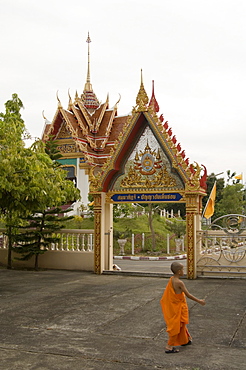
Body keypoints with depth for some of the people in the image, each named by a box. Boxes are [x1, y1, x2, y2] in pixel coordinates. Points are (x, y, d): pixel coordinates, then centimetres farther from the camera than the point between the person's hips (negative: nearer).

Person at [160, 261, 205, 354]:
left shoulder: (171, 279, 0)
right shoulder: (179, 282, -26)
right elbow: (188, 295, -21)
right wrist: (199, 301, -11)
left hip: (172, 306, 9)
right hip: (177, 307, -9)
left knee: (181, 324, 24)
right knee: (176, 326, 2)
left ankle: (185, 340, 42)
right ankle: (169, 347, 8)